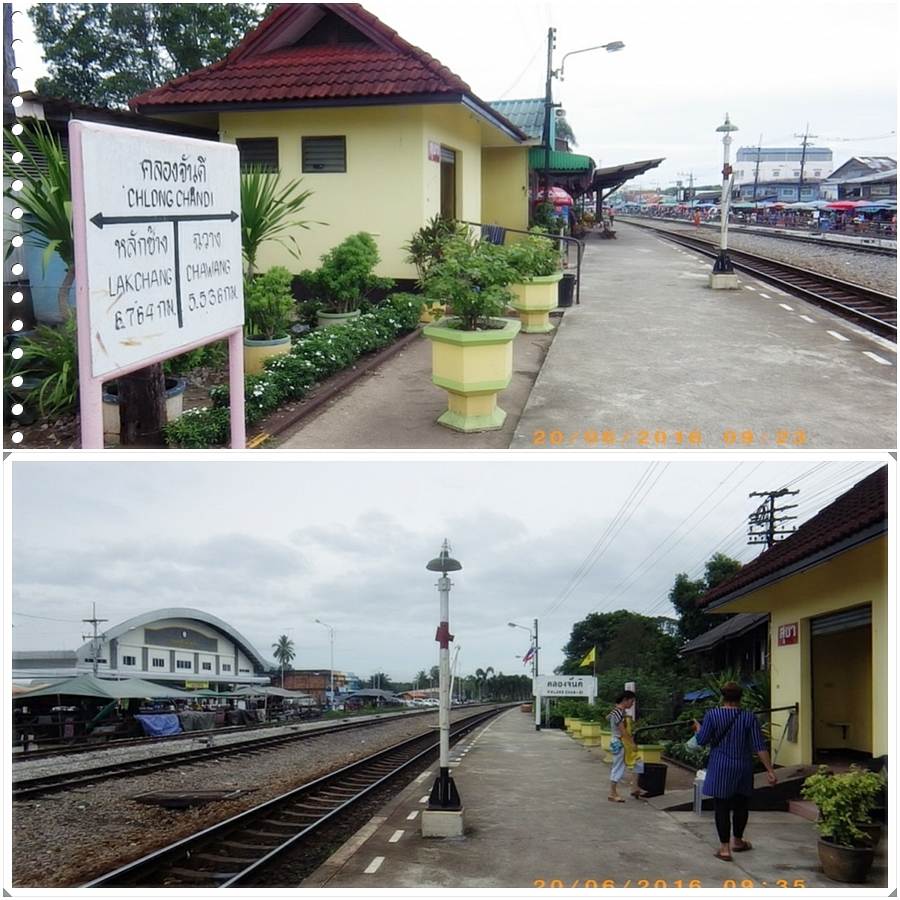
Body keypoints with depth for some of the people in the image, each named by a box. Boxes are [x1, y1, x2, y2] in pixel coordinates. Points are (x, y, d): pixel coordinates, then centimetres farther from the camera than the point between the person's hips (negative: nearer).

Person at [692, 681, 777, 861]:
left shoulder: (712, 715, -8)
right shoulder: (749, 717, -4)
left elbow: (702, 740, -8)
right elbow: (760, 747, -6)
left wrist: (698, 728, 13)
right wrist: (769, 770, -3)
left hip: (720, 769, -2)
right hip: (743, 768, 2)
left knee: (722, 807, 2)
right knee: (741, 804, 18)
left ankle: (724, 847, -1)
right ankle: (738, 841, 33)